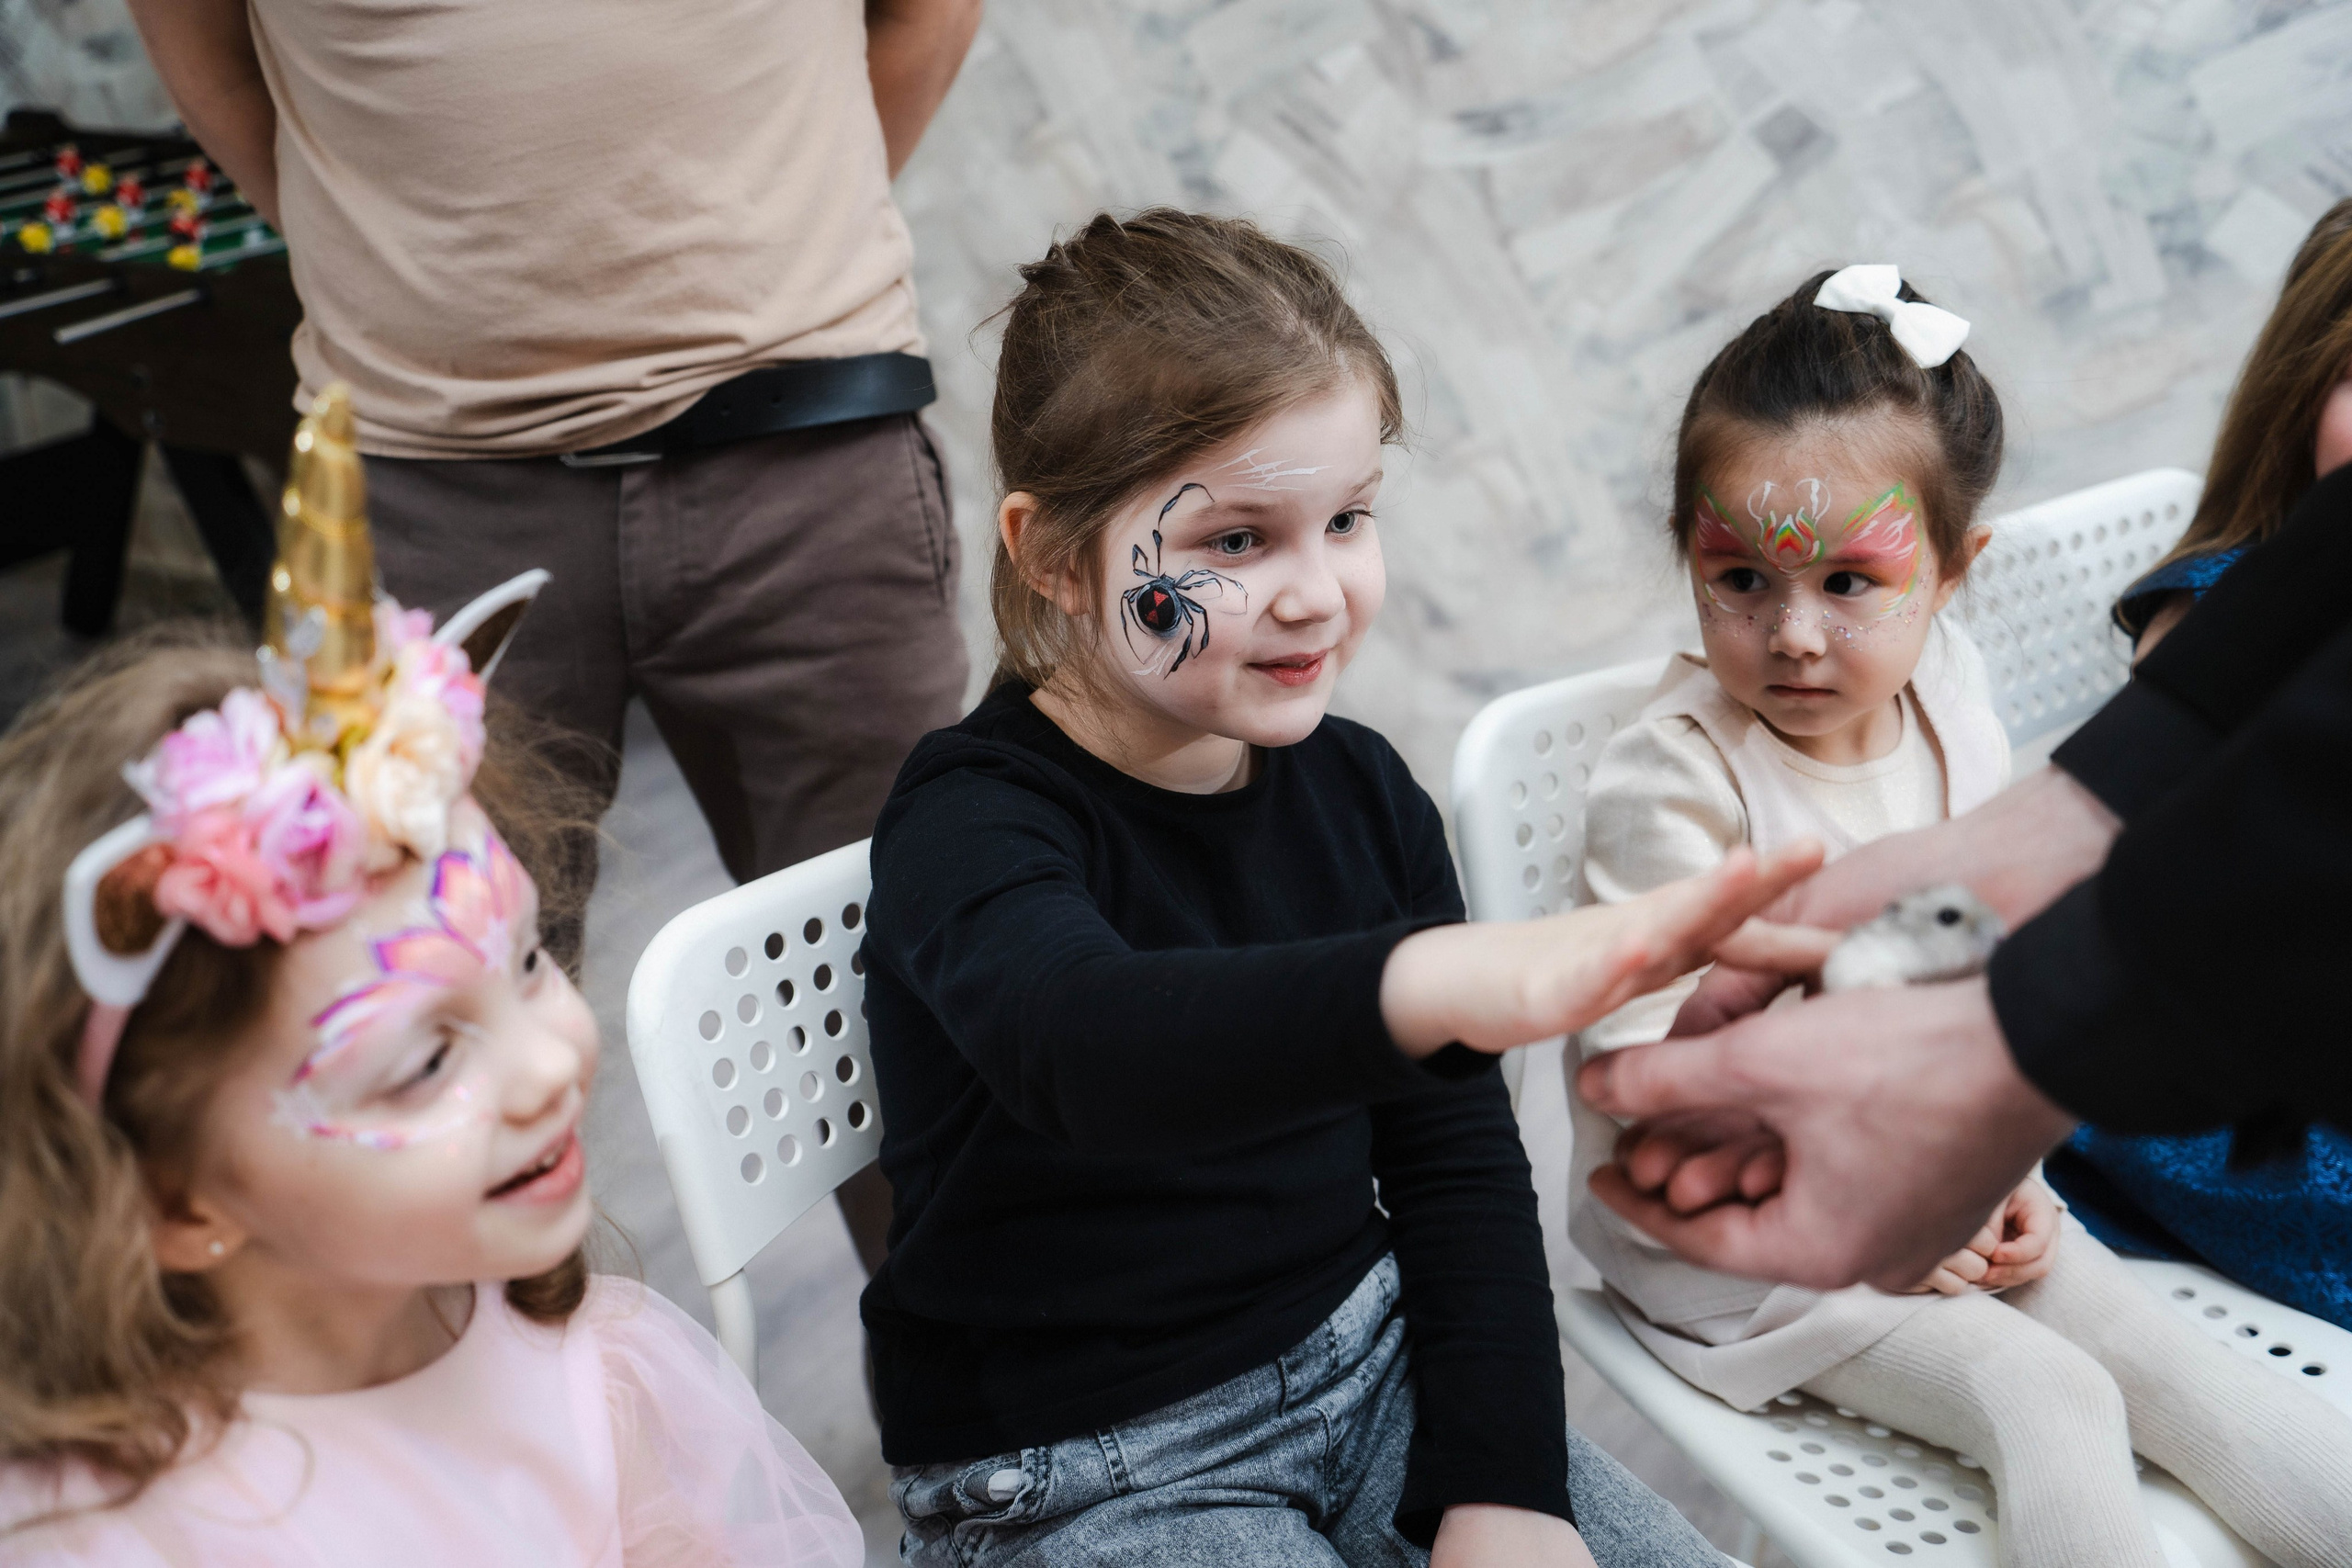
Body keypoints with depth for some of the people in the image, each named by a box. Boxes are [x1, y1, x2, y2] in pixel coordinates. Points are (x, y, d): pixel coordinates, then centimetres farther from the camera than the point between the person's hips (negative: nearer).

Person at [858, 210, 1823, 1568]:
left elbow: (1460, 1161, 5)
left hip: (1372, 1358, 6)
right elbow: (1086, 1045, -44)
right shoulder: (976, 827, -20)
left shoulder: (1358, 790, -1)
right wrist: (1454, 981, -61)